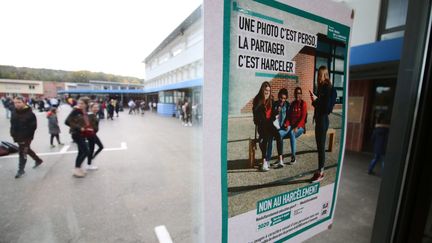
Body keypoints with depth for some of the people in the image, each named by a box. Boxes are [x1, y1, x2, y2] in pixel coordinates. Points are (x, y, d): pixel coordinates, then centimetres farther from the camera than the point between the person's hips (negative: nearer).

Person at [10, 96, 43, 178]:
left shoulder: (29, 113, -18)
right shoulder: (14, 112, 4)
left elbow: (33, 126, -17)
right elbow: (12, 124, 14)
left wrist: (27, 136, -16)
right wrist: (13, 134, 5)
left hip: (26, 137, -8)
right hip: (17, 137, 8)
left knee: (23, 153, 0)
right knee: (27, 150, 21)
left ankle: (21, 170, 16)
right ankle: (38, 160, 41)